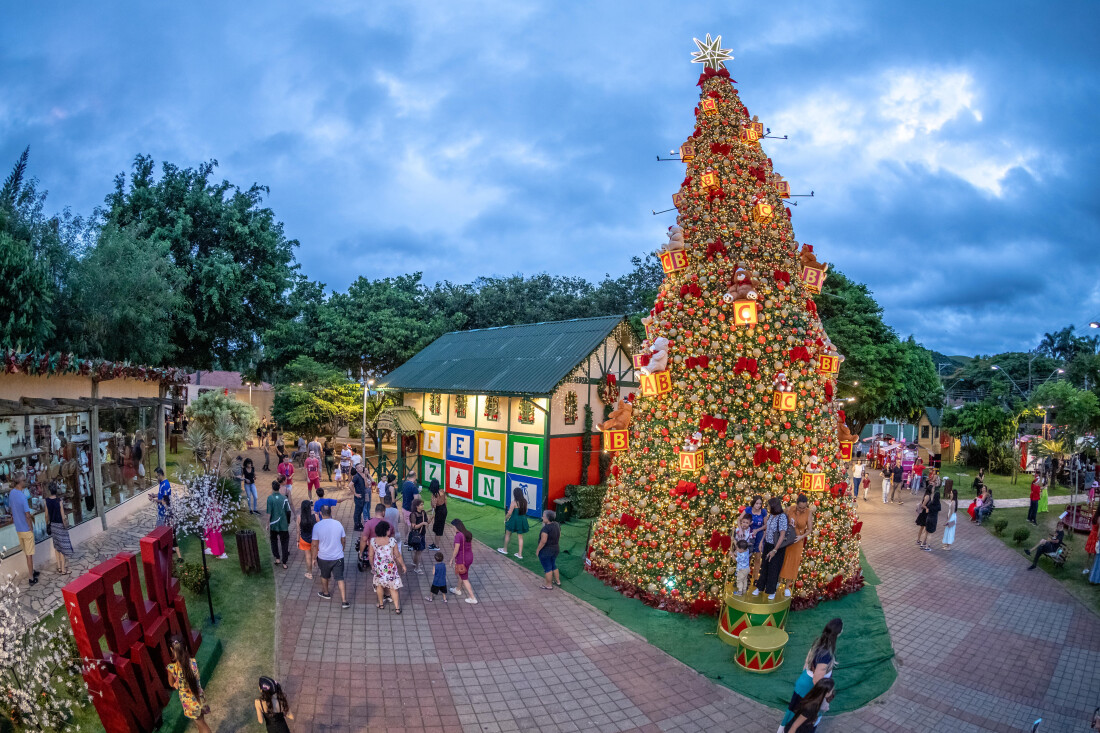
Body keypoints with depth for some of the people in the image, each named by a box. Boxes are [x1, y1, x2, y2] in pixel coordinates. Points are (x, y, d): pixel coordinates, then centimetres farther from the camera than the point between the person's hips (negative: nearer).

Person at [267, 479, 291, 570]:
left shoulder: (270, 498, -12)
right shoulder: (284, 498, -7)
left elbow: (269, 513, -12)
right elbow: (288, 511, 0)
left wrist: (268, 524, 0)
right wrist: (288, 522, 15)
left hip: (273, 524, -1)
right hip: (283, 524, 1)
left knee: (274, 540, 23)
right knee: (284, 542, 8)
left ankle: (277, 558, 26)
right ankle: (284, 563, 8)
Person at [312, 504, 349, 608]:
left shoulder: (317, 526, -14)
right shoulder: (338, 524, -8)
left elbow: (315, 545, -10)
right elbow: (343, 541, 3)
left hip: (324, 558, -1)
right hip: (338, 557, 1)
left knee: (324, 576, 25)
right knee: (340, 579, 5)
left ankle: (326, 593, 46)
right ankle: (344, 601, 1)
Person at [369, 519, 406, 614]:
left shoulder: (373, 541, -11)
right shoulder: (392, 541, -18)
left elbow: (371, 555, -1)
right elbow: (398, 555, -10)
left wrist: (372, 565, 17)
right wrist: (403, 565, 4)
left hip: (378, 567, 2)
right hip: (390, 567, -2)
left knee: (379, 585, 25)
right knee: (393, 587, 9)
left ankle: (381, 604, 39)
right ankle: (397, 608, 12)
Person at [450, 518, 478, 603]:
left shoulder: (458, 535, -23)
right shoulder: (469, 533, 2)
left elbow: (456, 550, -21)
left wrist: (452, 559, -7)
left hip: (462, 559, -8)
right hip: (470, 557, 8)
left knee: (465, 579, 5)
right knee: (460, 573, 30)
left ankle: (472, 598, 8)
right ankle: (458, 590, 49)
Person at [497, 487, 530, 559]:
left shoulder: (514, 502, -20)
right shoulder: (525, 501, -2)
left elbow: (509, 513, -17)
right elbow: (526, 511, 10)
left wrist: (505, 519, -2)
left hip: (514, 520, -5)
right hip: (522, 520, 5)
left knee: (507, 534, 18)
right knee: (520, 537, 12)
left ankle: (505, 550, 33)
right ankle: (520, 554, 14)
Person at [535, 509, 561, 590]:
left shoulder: (546, 528, -26)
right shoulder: (557, 525, 0)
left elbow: (543, 541, -27)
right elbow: (559, 536, 10)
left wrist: (537, 550, -16)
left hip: (545, 551, -8)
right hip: (555, 549, 8)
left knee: (547, 568, 6)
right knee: (553, 566, 23)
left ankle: (549, 585, 17)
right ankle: (558, 581, 34)